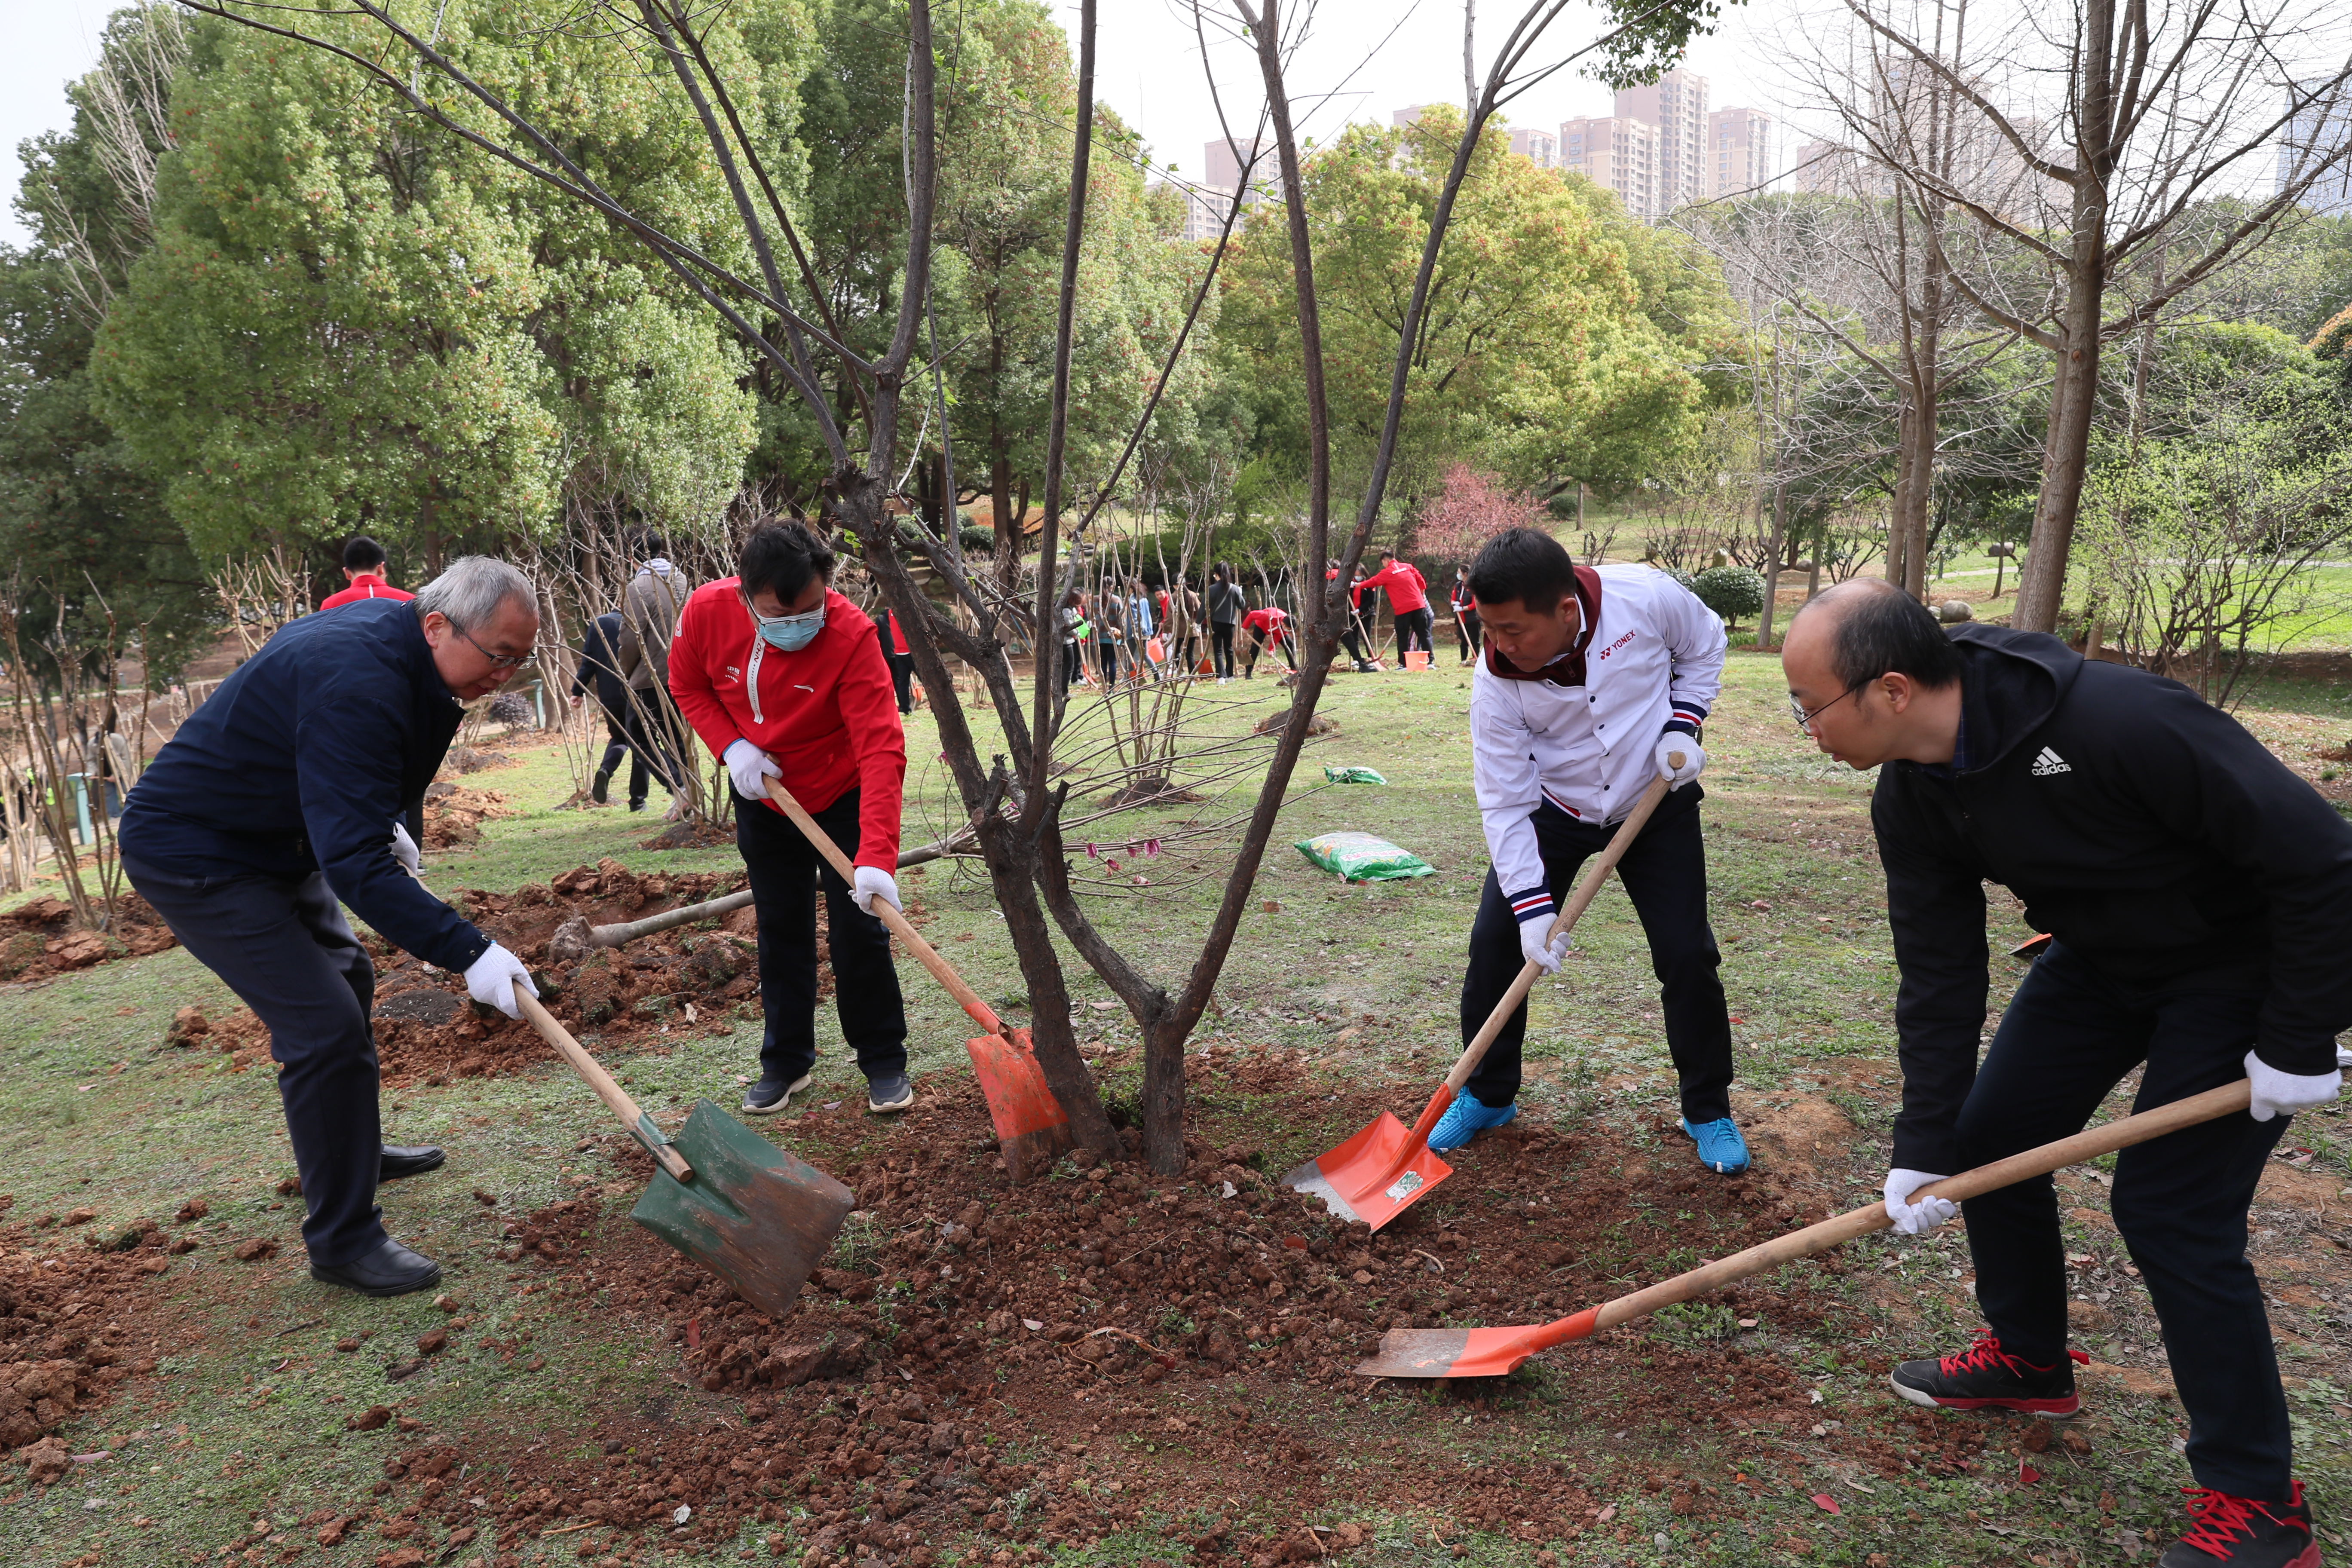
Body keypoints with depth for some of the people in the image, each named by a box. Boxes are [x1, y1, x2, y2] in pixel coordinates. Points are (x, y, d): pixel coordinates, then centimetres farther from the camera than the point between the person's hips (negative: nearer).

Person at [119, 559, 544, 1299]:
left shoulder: (385, 627, -2)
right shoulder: (357, 685, -34)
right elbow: (354, 864, -38)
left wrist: (383, 824, 9)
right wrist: (467, 953, -41)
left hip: (268, 839, 11)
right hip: (192, 856, -11)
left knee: (346, 980, 23)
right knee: (325, 1027, -15)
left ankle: (354, 1148, 44)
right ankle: (341, 1239, -2)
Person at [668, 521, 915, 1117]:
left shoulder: (852, 635, -33)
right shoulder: (707, 611, -23)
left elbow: (882, 749, -37)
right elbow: (687, 685, -1)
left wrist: (876, 857, -46)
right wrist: (731, 746, -19)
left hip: (842, 796, -3)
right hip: (763, 798, 3)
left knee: (859, 929, -2)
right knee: (781, 932, 12)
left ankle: (884, 1062, 14)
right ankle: (786, 1061, 25)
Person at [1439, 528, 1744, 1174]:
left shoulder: (1646, 596, -27)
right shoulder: (1495, 681, -25)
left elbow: (1705, 643, -2)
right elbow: (1505, 803, -19)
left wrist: (1681, 723, -15)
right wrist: (1533, 905, -25)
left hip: (1656, 804, 0)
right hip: (1551, 810, 1)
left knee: (1687, 955, -5)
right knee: (1495, 941, -5)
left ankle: (1709, 1111, 18)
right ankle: (1487, 1096, 17)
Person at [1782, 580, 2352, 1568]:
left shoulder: (2117, 720, -37)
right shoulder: (1912, 801, -13)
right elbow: (1939, 977, -8)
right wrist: (1924, 1150, -10)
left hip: (2245, 960, -7)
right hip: (2101, 956, 7)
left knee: (2170, 1210, -10)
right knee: (1988, 1138, 8)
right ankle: (2029, 1360, 33)